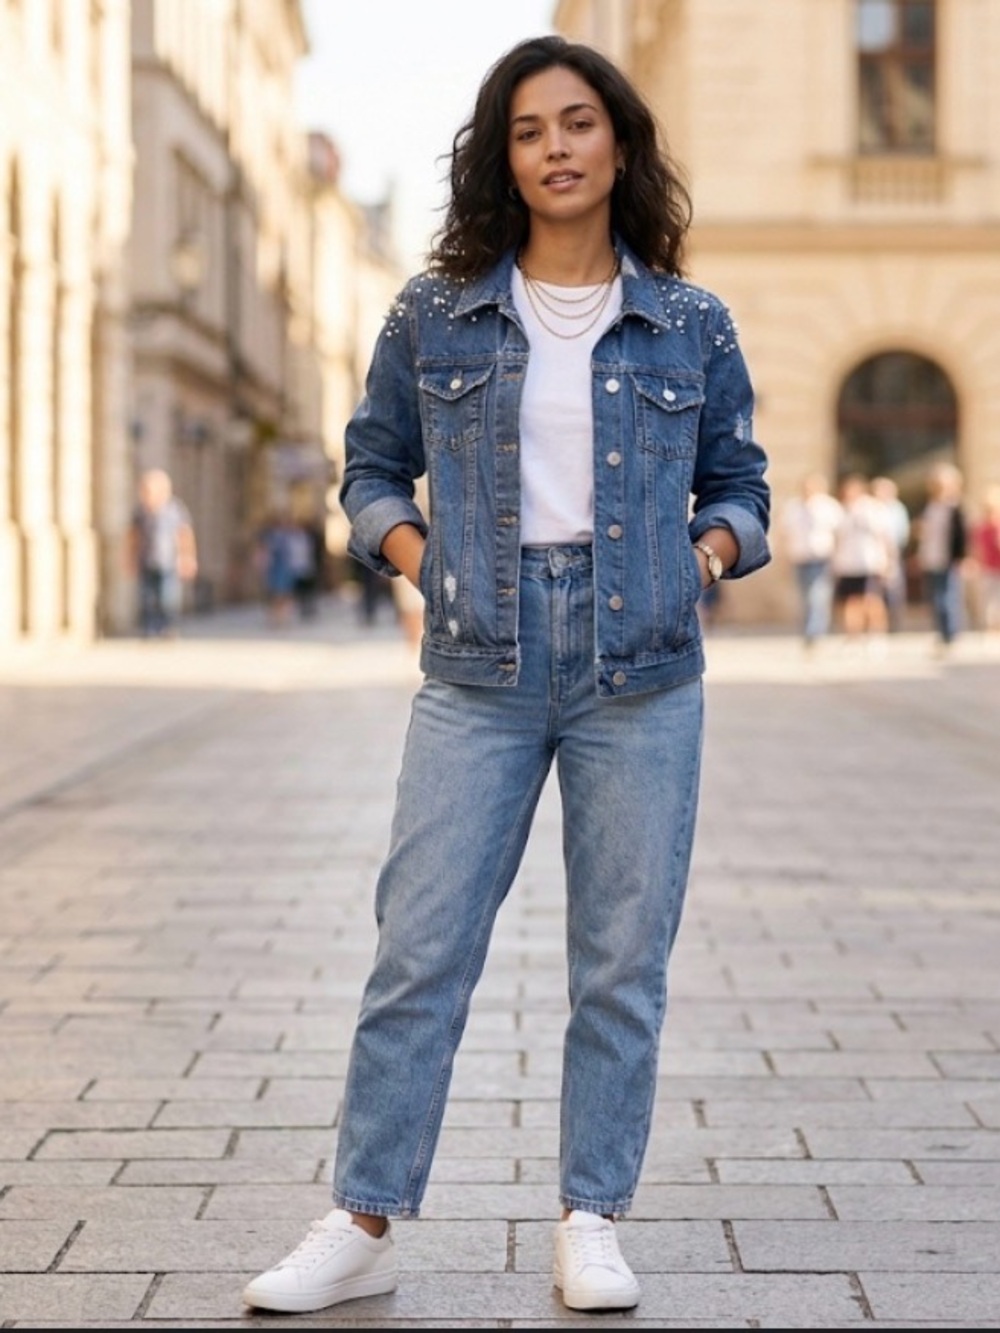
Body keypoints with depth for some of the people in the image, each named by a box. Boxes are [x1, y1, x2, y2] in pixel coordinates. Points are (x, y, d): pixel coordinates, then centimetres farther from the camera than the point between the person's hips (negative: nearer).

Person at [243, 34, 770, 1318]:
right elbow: (372, 467, 14)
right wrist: (422, 562, -4)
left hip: (643, 681, 1)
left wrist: (709, 549, -6)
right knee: (418, 950, -2)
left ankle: (591, 1225, 16)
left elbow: (738, 484, 15)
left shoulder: (692, 328, 6)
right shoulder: (436, 318, 5)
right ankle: (361, 1225, 7)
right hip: (478, 679, 0)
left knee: (622, 964, 4)